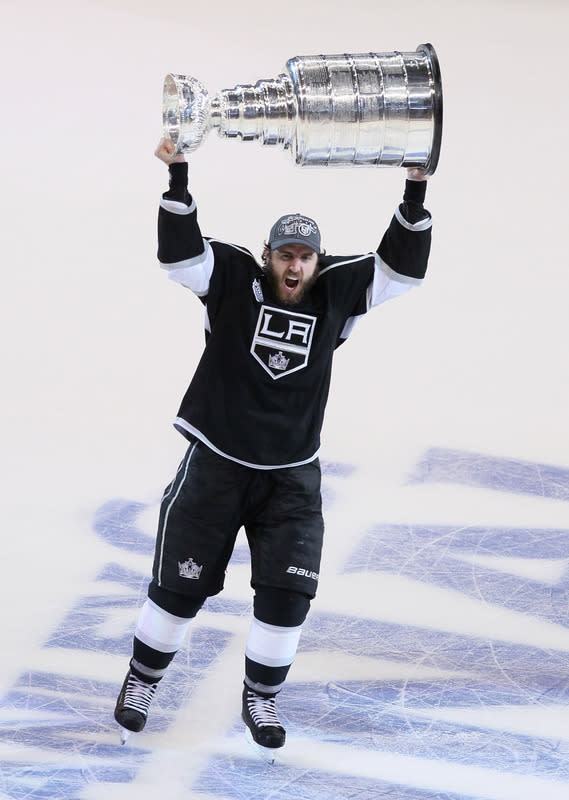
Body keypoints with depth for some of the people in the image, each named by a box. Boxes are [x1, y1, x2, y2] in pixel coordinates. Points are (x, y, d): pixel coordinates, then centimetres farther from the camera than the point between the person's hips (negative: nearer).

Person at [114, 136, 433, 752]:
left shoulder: (337, 292, 0)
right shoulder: (234, 281, -7)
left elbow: (402, 267, -4)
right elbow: (179, 252, -20)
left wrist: (415, 193, -14)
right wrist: (178, 175, -31)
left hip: (292, 476, 2)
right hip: (214, 465, -2)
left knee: (287, 593, -2)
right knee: (179, 584, 6)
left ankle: (260, 697, 18)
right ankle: (142, 679, 28)